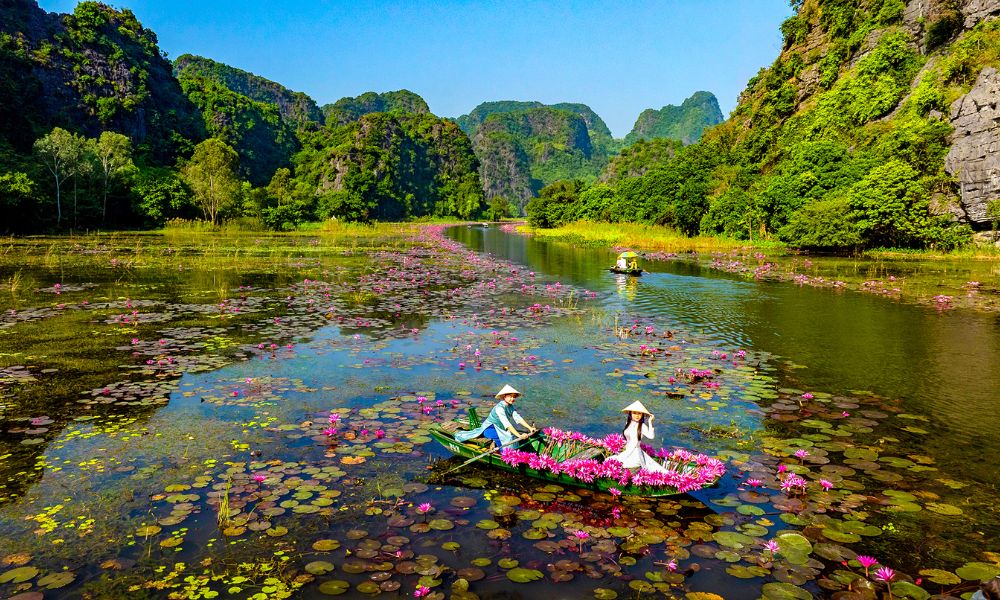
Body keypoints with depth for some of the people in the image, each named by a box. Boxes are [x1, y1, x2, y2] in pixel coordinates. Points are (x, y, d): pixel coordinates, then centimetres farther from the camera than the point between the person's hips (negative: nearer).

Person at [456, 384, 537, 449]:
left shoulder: (510, 406, -5)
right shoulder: (499, 408, -31)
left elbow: (518, 418, -14)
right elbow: (507, 424, -39)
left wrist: (530, 428, -24)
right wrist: (519, 435, -45)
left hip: (497, 428, 9)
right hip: (489, 428, -9)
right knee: (508, 437, -26)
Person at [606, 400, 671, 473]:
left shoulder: (642, 426, -14)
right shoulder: (628, 423, 6)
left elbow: (650, 436, -30)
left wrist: (650, 422, -28)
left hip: (635, 453, -7)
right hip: (627, 451, 7)